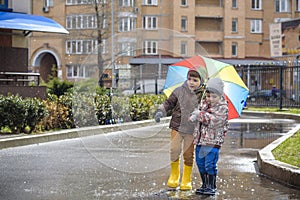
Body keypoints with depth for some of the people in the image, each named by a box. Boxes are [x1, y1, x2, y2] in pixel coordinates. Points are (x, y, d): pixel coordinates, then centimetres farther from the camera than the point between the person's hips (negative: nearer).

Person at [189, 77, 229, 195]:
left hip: (213, 140, -7)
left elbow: (214, 120, -23)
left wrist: (200, 114, -20)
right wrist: (194, 117, -11)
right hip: (200, 139, 7)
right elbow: (196, 114, 13)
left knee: (210, 164, -6)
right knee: (200, 163, 12)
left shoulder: (222, 108, -11)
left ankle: (212, 187, 7)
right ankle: (204, 185, 25)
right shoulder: (203, 103, 9)